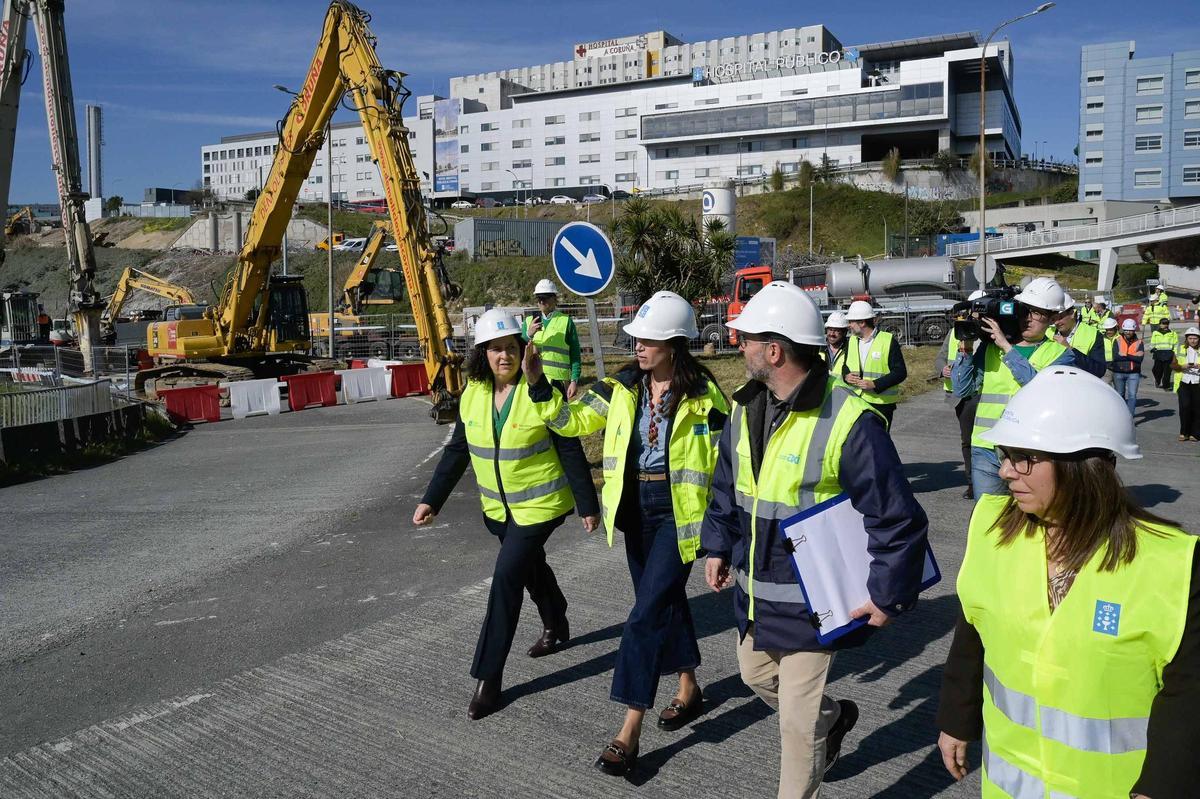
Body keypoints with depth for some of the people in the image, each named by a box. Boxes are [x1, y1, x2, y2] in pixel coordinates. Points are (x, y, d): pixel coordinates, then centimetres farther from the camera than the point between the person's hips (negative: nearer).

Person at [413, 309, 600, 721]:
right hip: (498, 506, 6)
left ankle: (489, 677, -2)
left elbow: (571, 451, -13)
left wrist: (588, 505, -10)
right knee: (531, 567, 23)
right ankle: (556, 625, 50)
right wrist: (431, 500, 2)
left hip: (540, 504, -6)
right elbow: (457, 451, 6)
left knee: (506, 578, -11)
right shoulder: (472, 395, -2)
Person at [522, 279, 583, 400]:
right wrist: (529, 334, -12)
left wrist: (574, 381, -5)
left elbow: (575, 355, 3)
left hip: (558, 380, -3)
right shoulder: (529, 322, 15)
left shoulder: (566, 322, 7)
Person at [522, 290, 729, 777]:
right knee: (665, 600, 19)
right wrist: (536, 383, -15)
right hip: (634, 508, 6)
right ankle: (689, 687, 41)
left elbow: (727, 460, -6)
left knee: (646, 612, -8)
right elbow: (573, 421, -1)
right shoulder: (623, 387, 1)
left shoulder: (702, 396, -11)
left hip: (678, 512, -5)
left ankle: (629, 732, 0)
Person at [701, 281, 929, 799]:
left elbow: (897, 518, -20)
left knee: (797, 722, 3)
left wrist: (888, 596, -17)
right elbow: (726, 487, 14)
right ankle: (834, 717, 53)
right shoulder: (746, 408, -1)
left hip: (811, 601, -8)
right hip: (754, 591, 8)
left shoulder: (848, 421, -25)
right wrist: (717, 547, 12)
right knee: (755, 675, 27)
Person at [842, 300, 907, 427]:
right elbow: (846, 366, 21)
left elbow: (900, 372, -10)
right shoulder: (852, 341, 11)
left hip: (881, 403, -5)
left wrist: (874, 384, -19)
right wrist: (846, 376, -3)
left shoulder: (888, 341, -7)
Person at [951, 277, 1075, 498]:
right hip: (986, 449, 1)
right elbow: (962, 389, 2)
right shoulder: (991, 344, 8)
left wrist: (1006, 346, -18)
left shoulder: (1060, 354, 4)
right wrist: (965, 349, -9)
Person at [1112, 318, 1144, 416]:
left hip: (1133, 373, -1)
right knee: (1120, 395, 13)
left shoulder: (1139, 342, 1)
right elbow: (1115, 356, -14)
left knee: (1132, 395, -8)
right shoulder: (1118, 341, 1)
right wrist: (1133, 356, -13)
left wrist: (1125, 355, -14)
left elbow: (1140, 358, -12)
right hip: (1118, 372, 1)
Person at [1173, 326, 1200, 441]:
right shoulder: (1180, 349, 8)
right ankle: (1184, 432, 0)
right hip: (1184, 383, 0)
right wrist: (1182, 367, -13)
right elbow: (1173, 365, 7)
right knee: (1184, 406, -12)